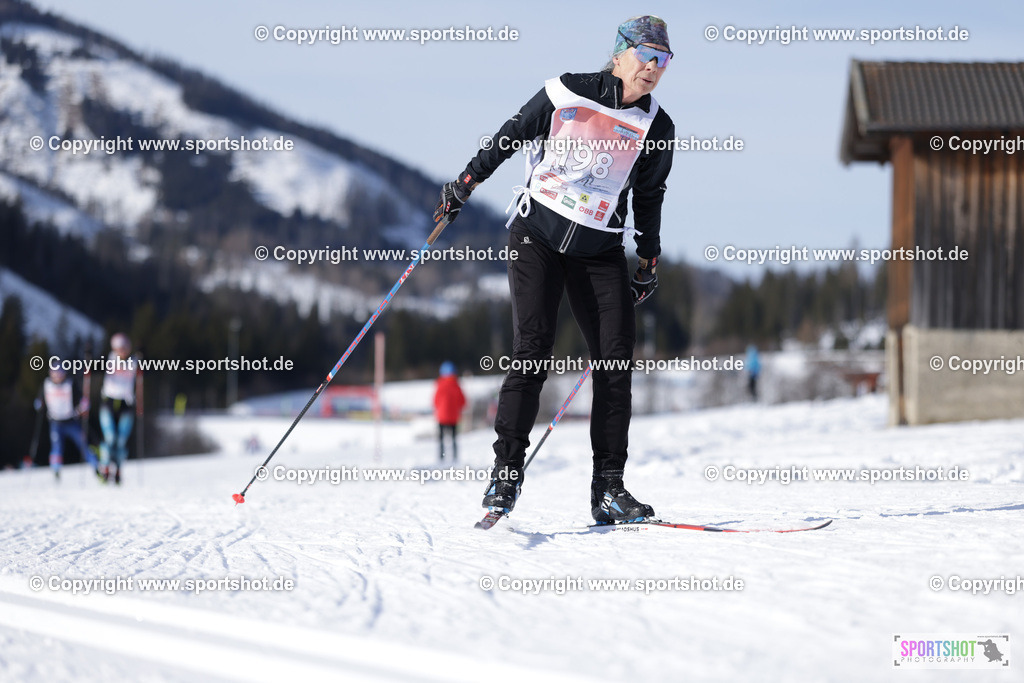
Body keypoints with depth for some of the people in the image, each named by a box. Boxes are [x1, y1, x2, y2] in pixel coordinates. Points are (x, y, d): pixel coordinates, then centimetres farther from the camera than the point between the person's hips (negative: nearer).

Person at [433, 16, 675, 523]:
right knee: (533, 348, -15)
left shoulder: (656, 128, 2)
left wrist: (649, 260, 14)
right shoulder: (568, 93, -7)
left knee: (616, 360, -6)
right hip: (538, 236, -3)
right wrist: (466, 183, 5)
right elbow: (512, 135, 4)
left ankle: (608, 487, -2)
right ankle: (505, 473, -9)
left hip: (600, 251, 3)